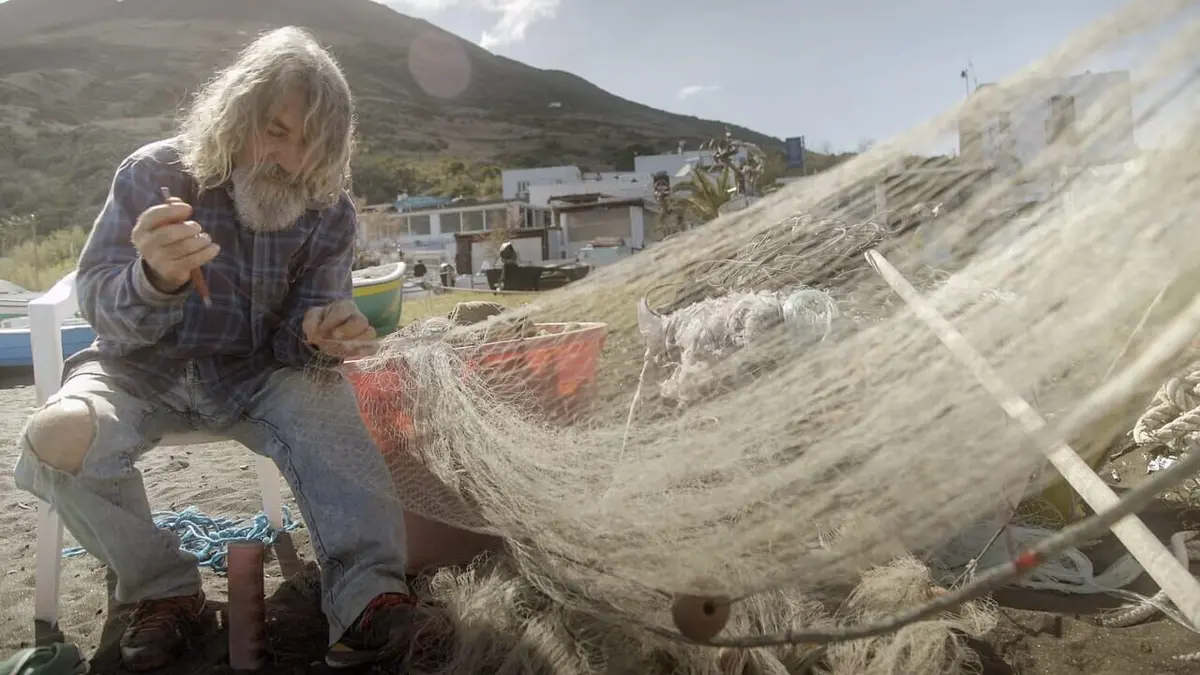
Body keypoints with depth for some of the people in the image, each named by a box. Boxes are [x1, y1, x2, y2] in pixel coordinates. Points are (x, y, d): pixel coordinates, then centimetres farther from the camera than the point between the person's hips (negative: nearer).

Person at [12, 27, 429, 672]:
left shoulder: (329, 213, -8)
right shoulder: (154, 173, -13)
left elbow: (294, 339, -8)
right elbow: (101, 310, -14)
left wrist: (321, 335, -35)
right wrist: (155, 279, -39)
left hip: (254, 375, 1)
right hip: (144, 371, 0)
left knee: (325, 398, -31)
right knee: (55, 438, -29)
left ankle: (367, 595, -34)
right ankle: (163, 589, -9)